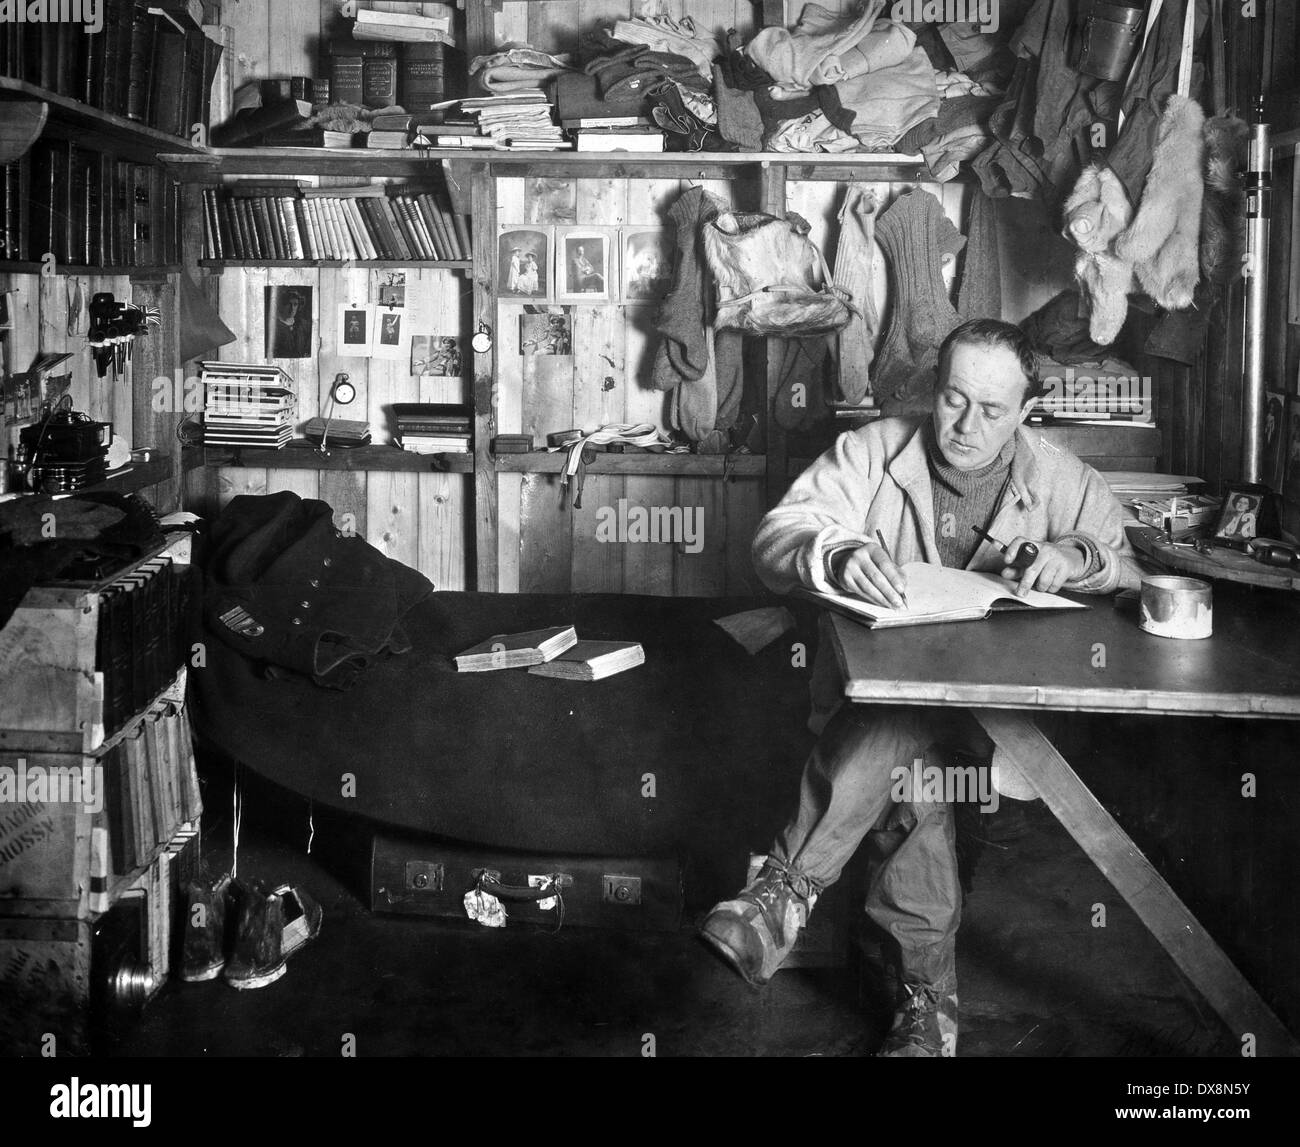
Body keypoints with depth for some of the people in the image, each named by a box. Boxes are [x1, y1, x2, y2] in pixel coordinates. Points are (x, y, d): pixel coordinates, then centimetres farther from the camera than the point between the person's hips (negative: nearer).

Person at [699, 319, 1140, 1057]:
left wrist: (1081, 557, -17)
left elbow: (1138, 577, 7)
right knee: (901, 755, -37)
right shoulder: (869, 454, 3)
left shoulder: (1069, 487, 6)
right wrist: (837, 555, -33)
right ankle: (929, 986, -33)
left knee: (893, 730, -36)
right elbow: (777, 541, -8)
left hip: (996, 713, 0)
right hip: (869, 688, 1)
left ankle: (786, 891, -31)